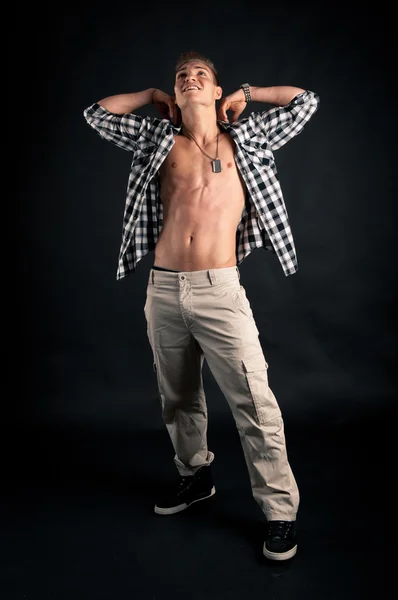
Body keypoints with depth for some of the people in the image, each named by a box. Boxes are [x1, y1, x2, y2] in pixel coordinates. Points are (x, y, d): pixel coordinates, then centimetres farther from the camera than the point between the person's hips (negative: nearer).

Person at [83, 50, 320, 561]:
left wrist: (244, 93, 18)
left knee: (254, 401, -7)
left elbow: (305, 101, 13)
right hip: (163, 290, 3)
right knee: (178, 398, 16)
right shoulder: (160, 140, 13)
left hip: (219, 290, -3)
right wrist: (153, 95, 21)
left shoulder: (244, 139, 10)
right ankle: (194, 476, 37)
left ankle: (279, 509, 7)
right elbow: (96, 113, 19)